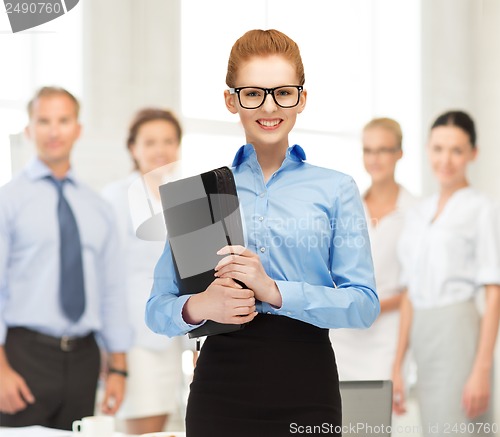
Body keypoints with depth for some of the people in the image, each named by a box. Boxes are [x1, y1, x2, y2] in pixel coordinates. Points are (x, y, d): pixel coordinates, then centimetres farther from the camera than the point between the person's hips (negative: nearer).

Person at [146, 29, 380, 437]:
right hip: (221, 390, 1)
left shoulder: (336, 190, 5)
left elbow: (364, 303, -6)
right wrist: (199, 307, -19)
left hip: (308, 390, 0)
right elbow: (158, 310, 3)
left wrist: (273, 290, -19)